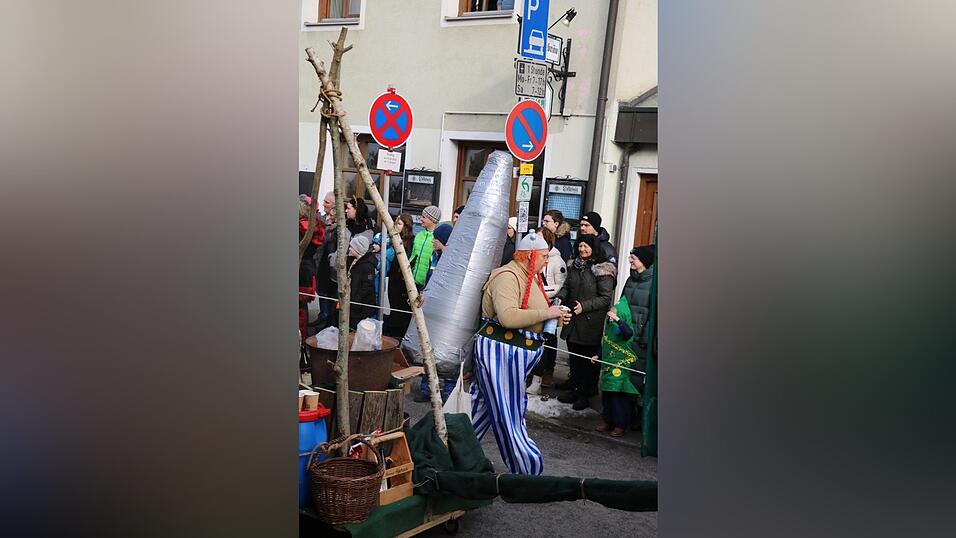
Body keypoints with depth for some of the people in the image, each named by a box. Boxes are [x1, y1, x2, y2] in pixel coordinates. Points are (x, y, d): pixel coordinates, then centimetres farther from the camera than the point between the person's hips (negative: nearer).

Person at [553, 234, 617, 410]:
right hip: (573, 319, 6)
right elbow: (567, 287, 15)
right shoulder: (574, 265, 10)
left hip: (591, 322, -6)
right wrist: (559, 298, -5)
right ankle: (575, 388, 28)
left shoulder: (602, 270, -10)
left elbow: (605, 298, -12)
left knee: (589, 359, 3)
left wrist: (584, 306, -19)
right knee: (574, 356, 14)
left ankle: (586, 394, 15)